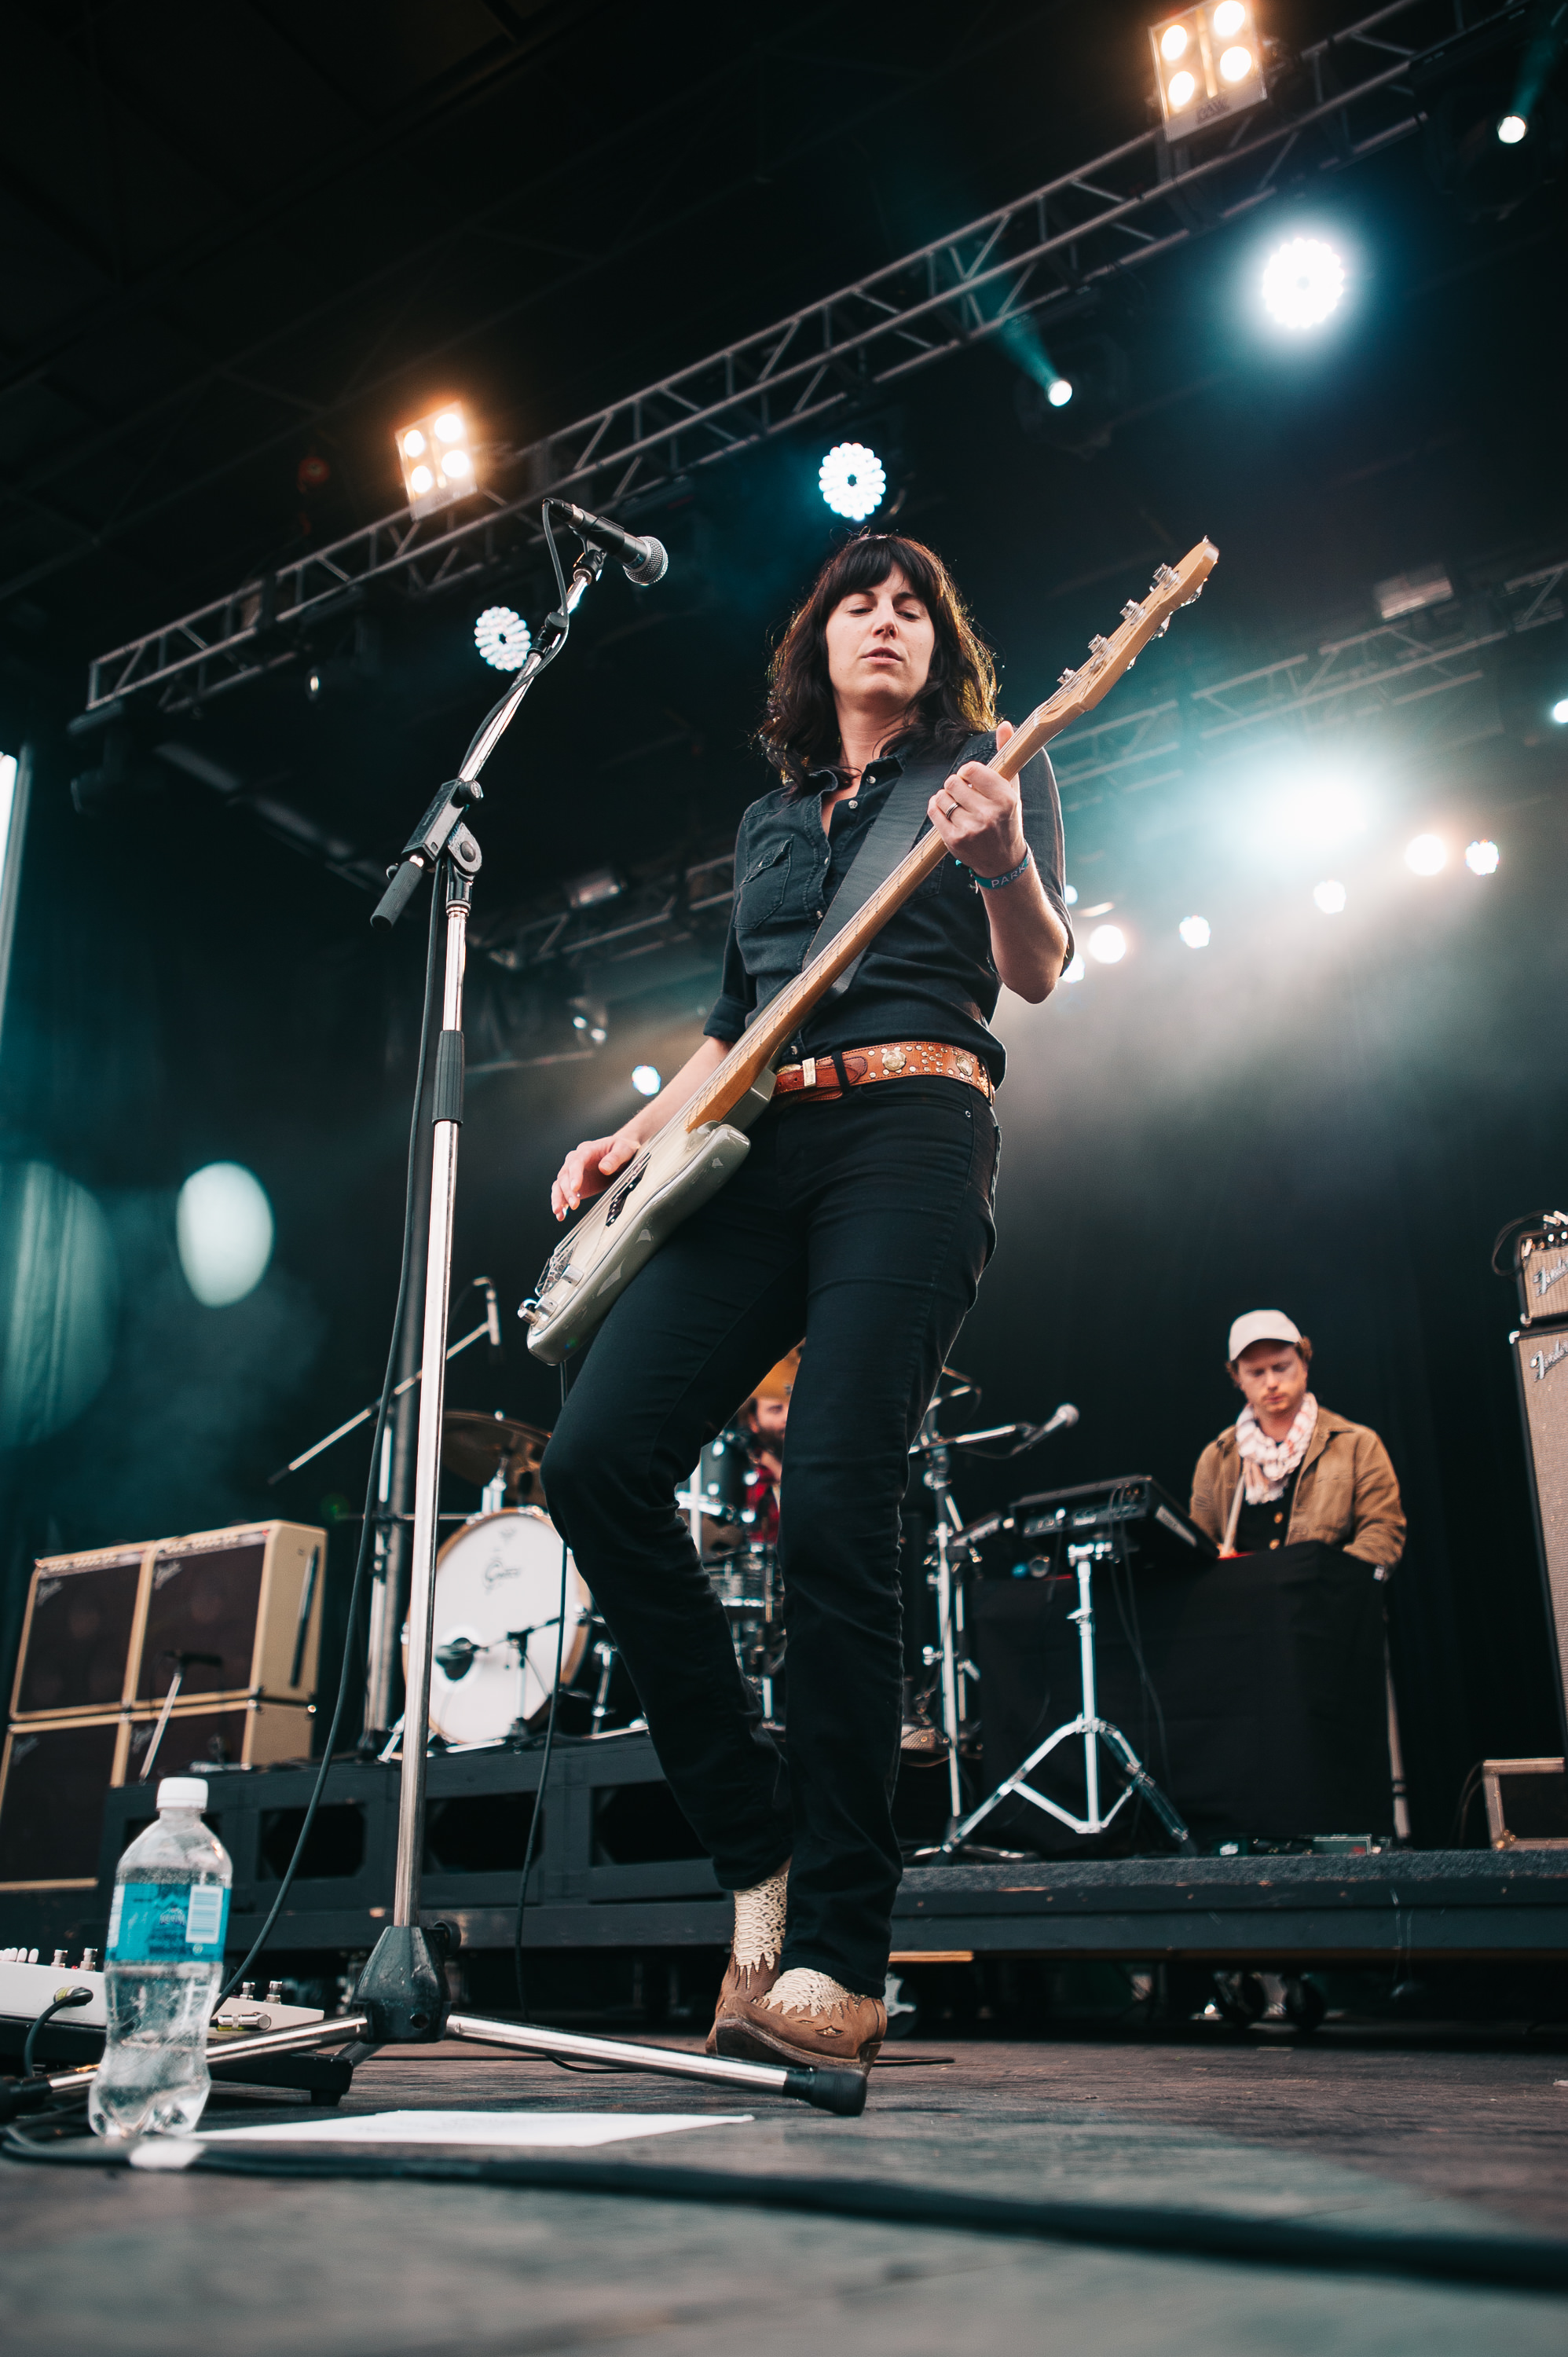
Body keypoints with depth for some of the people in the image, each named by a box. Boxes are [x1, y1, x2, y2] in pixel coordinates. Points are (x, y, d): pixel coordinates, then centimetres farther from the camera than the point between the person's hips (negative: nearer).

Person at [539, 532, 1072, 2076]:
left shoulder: (990, 764, 14)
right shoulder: (770, 819, 28)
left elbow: (1037, 972, -1)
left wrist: (1004, 857, -22)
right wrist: (635, 1134, 15)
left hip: (912, 1134, -5)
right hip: (756, 1150, 6)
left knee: (831, 1512, -19)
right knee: (598, 1458, -13)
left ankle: (837, 1961, -10)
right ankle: (758, 1845, 0)